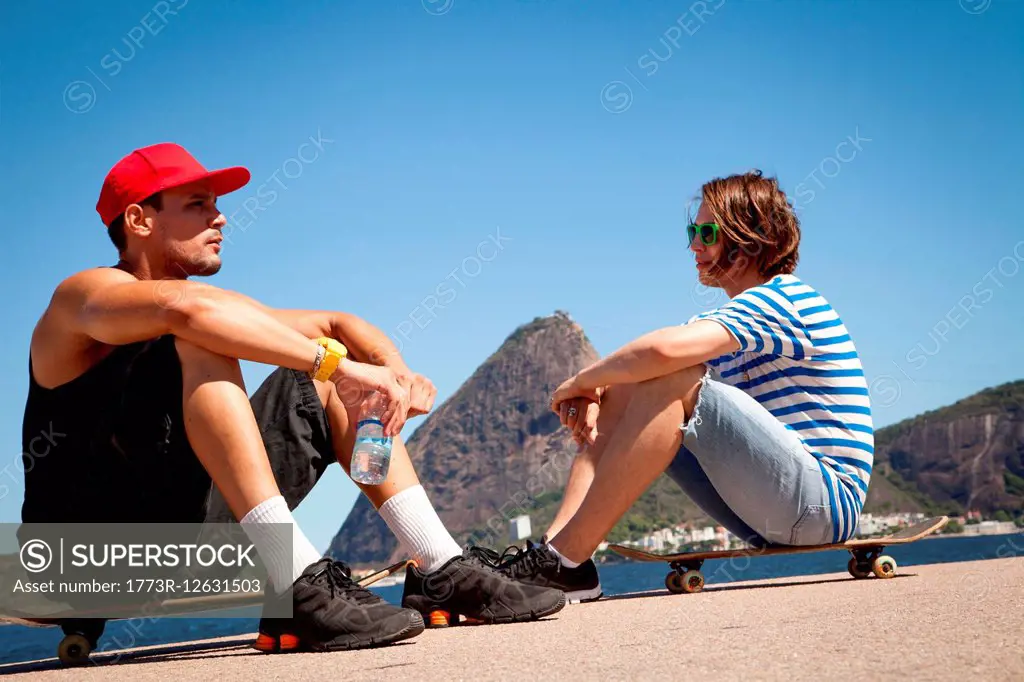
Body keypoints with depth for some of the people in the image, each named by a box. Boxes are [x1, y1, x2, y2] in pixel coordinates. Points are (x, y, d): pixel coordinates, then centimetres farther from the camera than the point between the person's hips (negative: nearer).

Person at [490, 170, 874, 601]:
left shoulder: (783, 299, -11)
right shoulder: (732, 320, 20)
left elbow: (665, 348, -28)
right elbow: (638, 369, 11)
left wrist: (581, 381, -12)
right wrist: (592, 394, -11)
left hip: (825, 501, -9)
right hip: (772, 514, 9)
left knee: (673, 381, -26)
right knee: (616, 396, 2)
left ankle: (564, 563, -29)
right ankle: (556, 548, -17)